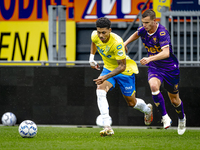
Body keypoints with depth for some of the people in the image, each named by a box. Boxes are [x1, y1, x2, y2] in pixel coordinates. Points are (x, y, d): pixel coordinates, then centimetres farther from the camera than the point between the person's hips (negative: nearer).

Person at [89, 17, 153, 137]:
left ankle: (147, 109, 50)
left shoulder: (117, 42, -37)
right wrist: (91, 57, 8)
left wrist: (106, 77, -42)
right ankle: (107, 127, -31)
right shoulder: (95, 36, -18)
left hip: (125, 70, -4)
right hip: (108, 67, 5)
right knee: (100, 90, -26)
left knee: (131, 103, 11)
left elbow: (122, 66, -33)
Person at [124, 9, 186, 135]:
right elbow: (136, 34, 21)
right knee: (153, 86, -30)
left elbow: (166, 53, -41)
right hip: (154, 68, 4)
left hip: (170, 68, -4)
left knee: (174, 99, 11)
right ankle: (165, 118, -20)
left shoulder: (162, 33, -27)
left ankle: (182, 118, 43)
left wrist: (150, 59, -53)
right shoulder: (143, 30, -7)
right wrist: (125, 43, 12)